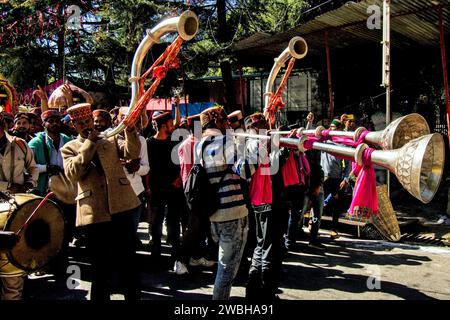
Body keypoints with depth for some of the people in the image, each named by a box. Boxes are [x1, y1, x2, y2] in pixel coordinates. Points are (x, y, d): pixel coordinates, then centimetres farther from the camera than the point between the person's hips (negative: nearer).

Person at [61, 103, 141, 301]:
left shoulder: (110, 139, 13)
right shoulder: (69, 148, 9)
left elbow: (132, 153, -5)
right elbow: (72, 173, -10)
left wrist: (130, 130, -20)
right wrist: (88, 144, -11)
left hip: (121, 208, 2)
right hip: (94, 213, -1)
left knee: (128, 261, 11)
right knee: (100, 266, 10)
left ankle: (133, 296, 25)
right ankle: (100, 297, 26)